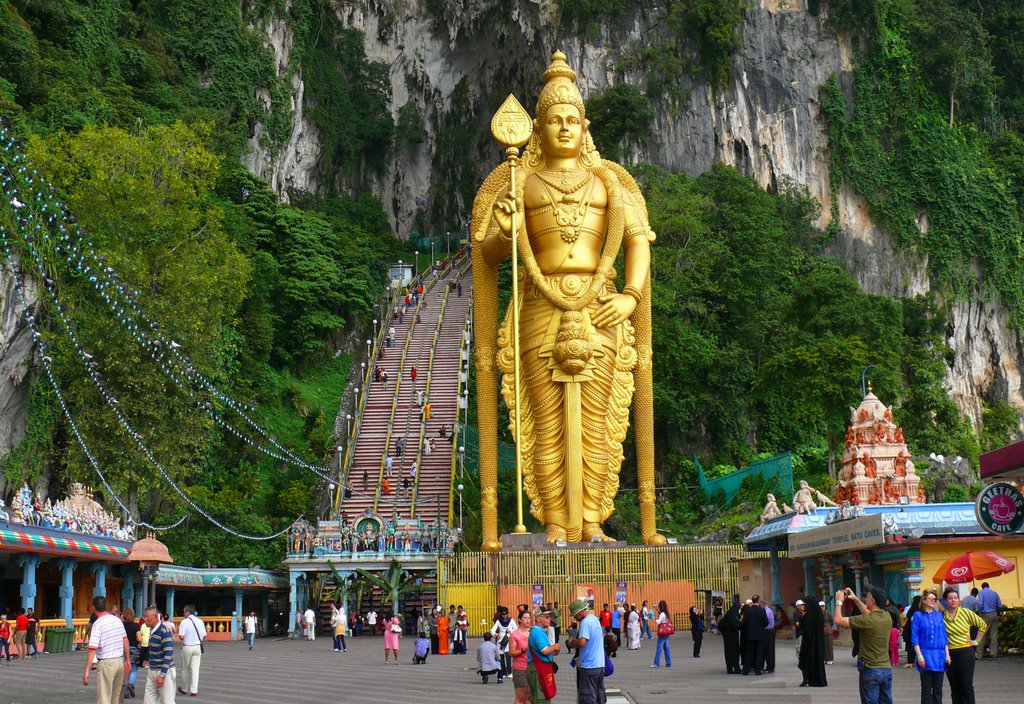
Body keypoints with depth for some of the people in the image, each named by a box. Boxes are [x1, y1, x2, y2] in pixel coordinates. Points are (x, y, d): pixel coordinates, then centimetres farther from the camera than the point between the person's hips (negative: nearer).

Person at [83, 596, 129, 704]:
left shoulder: (98, 624, -14)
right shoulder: (117, 620, 5)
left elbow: (92, 649, -19)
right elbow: (125, 641, 11)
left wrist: (86, 672, -18)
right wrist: (127, 660, 21)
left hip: (106, 663, -6)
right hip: (120, 661, 6)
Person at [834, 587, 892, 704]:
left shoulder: (867, 621, -19)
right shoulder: (887, 617, 1)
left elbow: (838, 620, -14)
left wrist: (839, 601, 0)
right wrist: (855, 599, 25)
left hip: (870, 670, -6)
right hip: (886, 669, 6)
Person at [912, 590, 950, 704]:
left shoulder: (939, 615, 11)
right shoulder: (918, 616, -1)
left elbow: (944, 636, 13)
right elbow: (914, 638, -4)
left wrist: (947, 655, 6)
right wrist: (919, 656, -11)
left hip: (939, 656, 4)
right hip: (926, 655, -4)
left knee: (938, 689, 8)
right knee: (927, 690, -3)